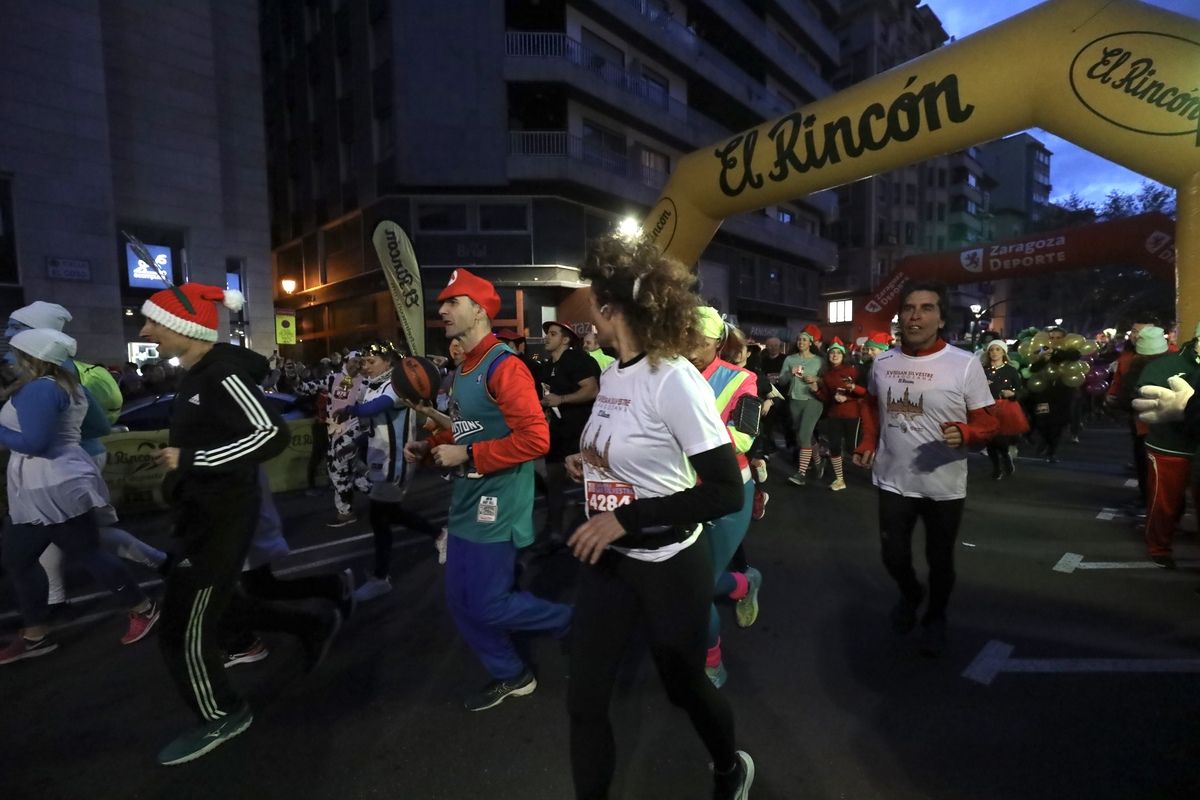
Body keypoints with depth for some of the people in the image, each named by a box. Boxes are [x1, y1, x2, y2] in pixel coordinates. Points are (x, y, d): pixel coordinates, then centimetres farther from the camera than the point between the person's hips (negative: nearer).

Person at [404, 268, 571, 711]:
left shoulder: (504, 365, -18)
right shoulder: (463, 369, 12)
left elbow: (535, 439, -26)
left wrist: (467, 456, -21)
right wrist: (429, 446, 6)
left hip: (496, 506, -9)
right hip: (466, 503, 10)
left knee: (487, 605, -1)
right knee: (460, 601, 15)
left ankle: (574, 619, 22)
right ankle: (510, 675, 34)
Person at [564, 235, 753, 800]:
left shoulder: (674, 380, -23)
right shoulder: (611, 373, 2)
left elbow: (727, 492, -25)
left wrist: (627, 518, -27)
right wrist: (586, 464, 2)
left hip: (669, 566, -6)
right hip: (608, 560, 6)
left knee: (684, 686, 19)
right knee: (583, 699, 10)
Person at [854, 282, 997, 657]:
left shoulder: (965, 364, -11)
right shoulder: (882, 363, 0)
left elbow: (987, 421, -7)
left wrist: (964, 434, -29)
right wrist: (868, 443, 6)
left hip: (944, 486, -2)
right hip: (893, 481, 3)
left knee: (940, 559, 15)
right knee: (894, 557, 14)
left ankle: (936, 617, 43)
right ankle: (910, 595, 48)